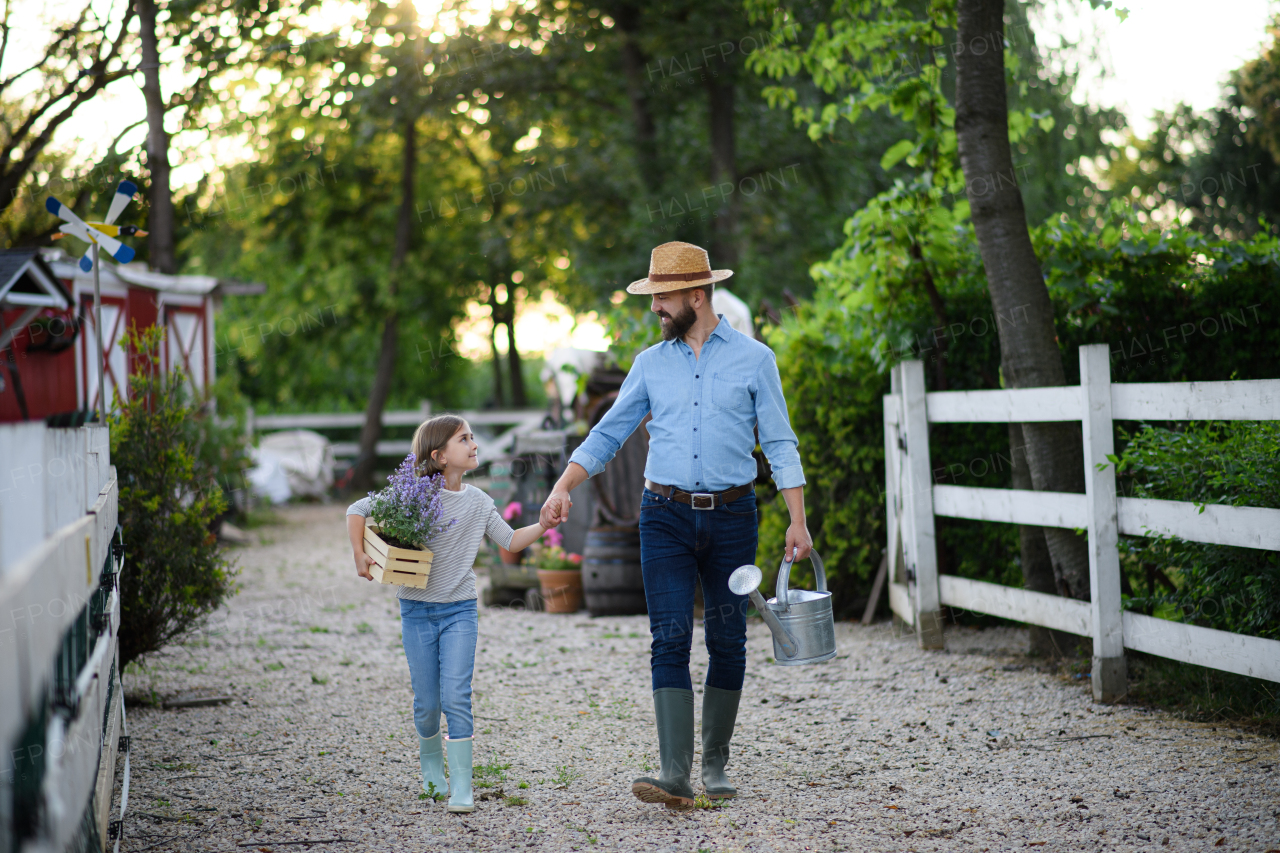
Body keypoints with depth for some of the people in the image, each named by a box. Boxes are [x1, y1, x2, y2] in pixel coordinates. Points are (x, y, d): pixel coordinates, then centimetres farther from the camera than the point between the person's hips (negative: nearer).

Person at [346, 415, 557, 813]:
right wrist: (360, 556, -12)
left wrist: (542, 526, -4)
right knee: (426, 703, 5)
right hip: (417, 611, -1)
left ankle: (461, 787, -9)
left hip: (460, 610, 1)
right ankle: (430, 763, 35)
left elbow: (509, 540, 11)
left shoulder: (478, 502, 3)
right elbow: (356, 510, -2)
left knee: (456, 697, -12)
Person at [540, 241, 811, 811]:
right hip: (666, 516, 1)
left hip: (731, 515, -1)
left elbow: (779, 444, 2)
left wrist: (798, 521, -5)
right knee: (670, 641, -10)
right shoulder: (651, 364, 9)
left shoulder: (753, 358, 2)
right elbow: (608, 434, 12)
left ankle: (716, 764, 19)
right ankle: (674, 775, -16)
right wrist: (563, 488, -1)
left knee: (727, 642, 5)